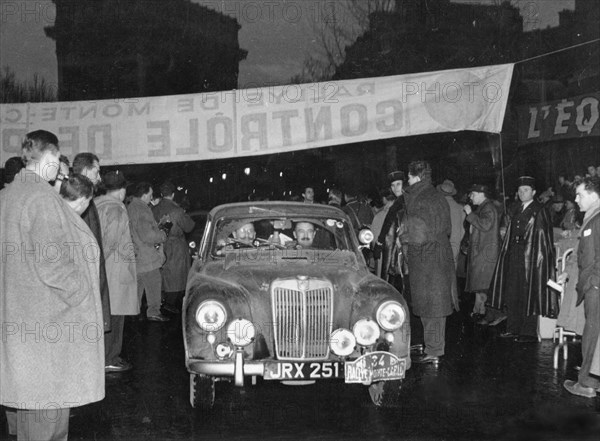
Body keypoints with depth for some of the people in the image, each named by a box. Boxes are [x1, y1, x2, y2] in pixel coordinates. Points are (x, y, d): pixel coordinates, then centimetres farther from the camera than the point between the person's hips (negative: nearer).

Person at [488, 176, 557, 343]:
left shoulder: (539, 211, -7)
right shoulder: (515, 210, 12)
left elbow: (543, 235, -11)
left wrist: (539, 256, -17)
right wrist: (507, 251, 9)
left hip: (531, 256, -6)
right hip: (513, 256, 6)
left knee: (528, 295, -2)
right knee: (512, 293, 8)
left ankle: (529, 332, 5)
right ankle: (513, 329, 17)